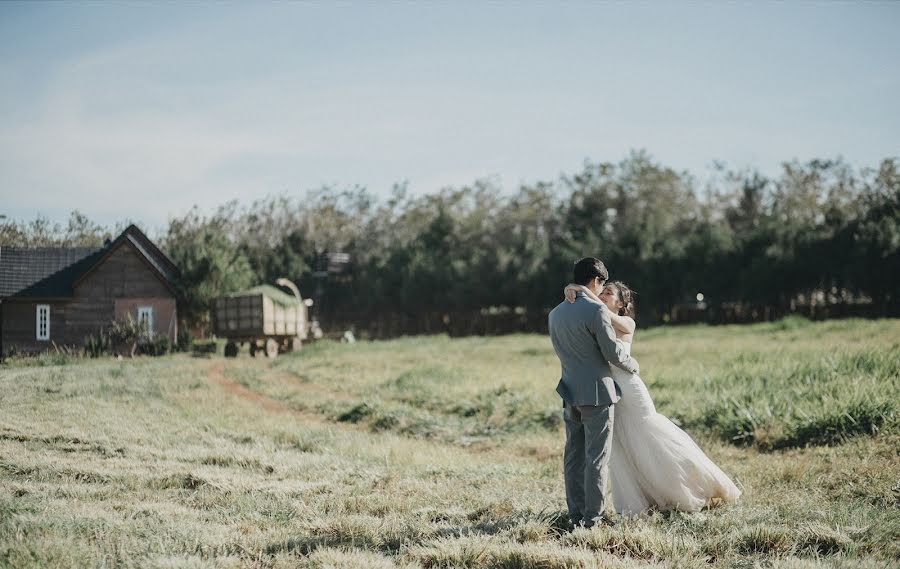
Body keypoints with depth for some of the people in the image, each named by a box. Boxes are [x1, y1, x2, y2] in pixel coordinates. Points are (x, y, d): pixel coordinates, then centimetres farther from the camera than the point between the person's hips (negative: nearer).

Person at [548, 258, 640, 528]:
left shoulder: (555, 314, 10)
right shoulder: (596, 310, -14)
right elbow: (613, 351, -12)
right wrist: (633, 366, 7)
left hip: (570, 393, 7)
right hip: (597, 393, -7)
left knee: (573, 456, 11)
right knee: (596, 457, -2)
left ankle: (576, 514, 15)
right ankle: (593, 516, 0)